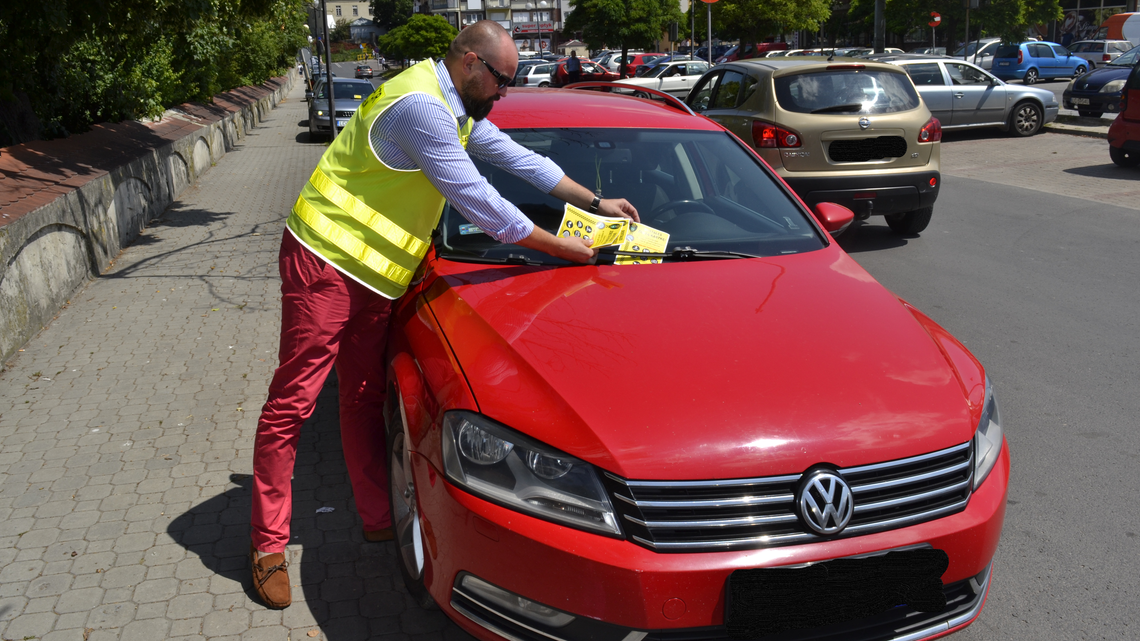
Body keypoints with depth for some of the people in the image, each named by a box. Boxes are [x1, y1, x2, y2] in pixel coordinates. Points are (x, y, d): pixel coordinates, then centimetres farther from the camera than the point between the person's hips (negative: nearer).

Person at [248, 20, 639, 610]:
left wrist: (594, 201, 18)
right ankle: (268, 545, 7)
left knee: (364, 399, 13)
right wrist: (558, 247, -12)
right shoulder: (421, 107, -21)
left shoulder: (458, 111, 12)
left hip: (374, 272, 10)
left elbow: (519, 158, 20)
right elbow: (476, 201, -21)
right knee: (293, 401, -2)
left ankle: (378, 522, 23)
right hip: (327, 258, -10)